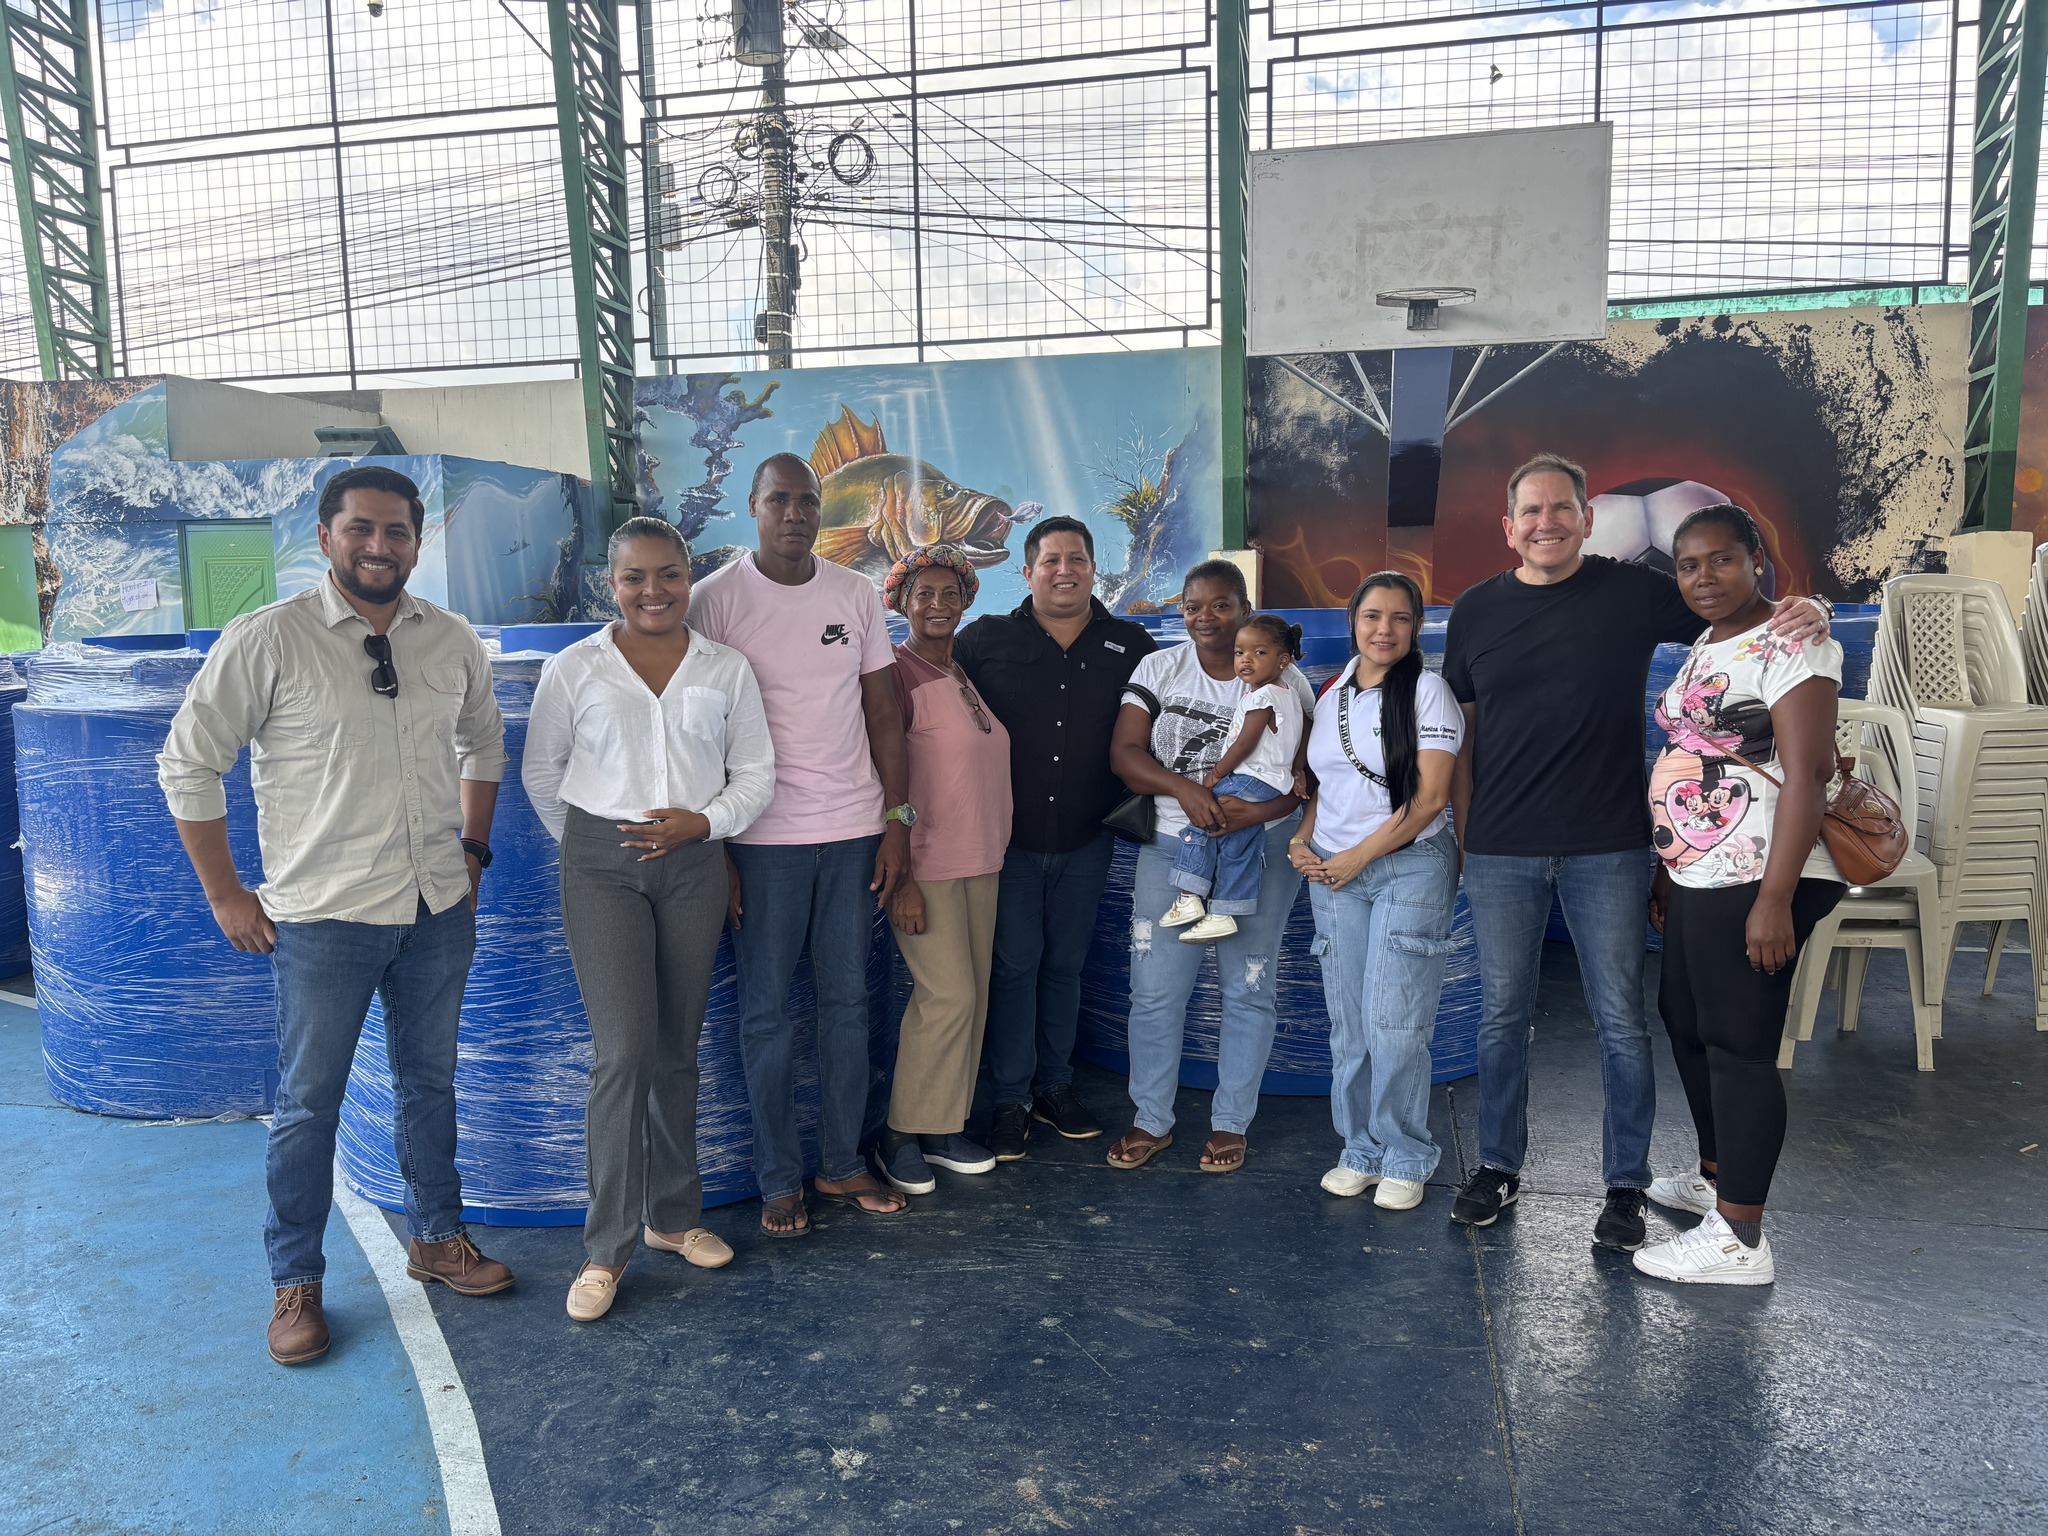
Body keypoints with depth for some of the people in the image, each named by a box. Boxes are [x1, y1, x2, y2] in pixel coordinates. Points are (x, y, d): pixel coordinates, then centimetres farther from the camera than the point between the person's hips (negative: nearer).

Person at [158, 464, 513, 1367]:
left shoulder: (452, 642, 3)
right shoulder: (267, 639, -11)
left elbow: (482, 742, 19)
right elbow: (188, 763, -6)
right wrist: (225, 894, -5)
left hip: (438, 910, 4)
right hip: (322, 918, -4)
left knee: (430, 1082, 18)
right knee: (308, 1105, 7)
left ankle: (435, 1239, 36)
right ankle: (295, 1283, 25)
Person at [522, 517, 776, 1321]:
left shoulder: (727, 669, 4)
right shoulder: (573, 668, 0)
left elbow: (755, 771, 6)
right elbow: (540, 771, 10)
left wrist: (704, 821, -9)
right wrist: (587, 841, 10)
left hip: (694, 863, 3)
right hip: (601, 865, -2)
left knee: (677, 1049, 11)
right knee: (624, 1049, -10)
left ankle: (673, 1214, 26)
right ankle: (606, 1248, 1)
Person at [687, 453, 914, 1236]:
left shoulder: (856, 593, 7)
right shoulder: (716, 598, -4)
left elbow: (882, 712, 10)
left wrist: (898, 819, 5)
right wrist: (712, 851, -7)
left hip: (854, 831, 4)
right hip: (764, 837, -3)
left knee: (848, 1001, 10)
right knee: (767, 1011, 5)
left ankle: (841, 1164, 24)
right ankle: (779, 1180, 18)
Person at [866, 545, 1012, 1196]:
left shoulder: (969, 676, 13)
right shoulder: (897, 675, -11)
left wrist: (997, 853, 17)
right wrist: (901, 879, -18)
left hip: (979, 861, 8)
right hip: (924, 865, -8)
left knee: (972, 995, 9)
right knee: (948, 995, -10)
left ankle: (944, 1127, 21)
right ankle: (900, 1135, 6)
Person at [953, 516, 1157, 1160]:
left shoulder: (1129, 645, 2)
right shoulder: (985, 639, -3)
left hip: (1085, 841, 2)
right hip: (1009, 837, -2)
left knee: (1065, 963, 14)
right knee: (1014, 964, 2)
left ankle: (1055, 1085, 28)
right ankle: (1010, 1097, 14)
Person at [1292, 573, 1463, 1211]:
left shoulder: (1427, 691, -6)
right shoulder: (1332, 696, 12)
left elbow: (1431, 798, -12)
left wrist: (1356, 858, -11)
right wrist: (1303, 839, 4)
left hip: (1411, 867, -5)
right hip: (1334, 873, 5)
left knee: (1393, 1025, -8)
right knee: (1348, 1025, 8)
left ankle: (1406, 1160, 9)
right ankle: (1361, 1151, 21)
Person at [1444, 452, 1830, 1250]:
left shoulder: (1634, 592, -1)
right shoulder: (1476, 610, 5)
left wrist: (1805, 615, -17)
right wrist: (1463, 837, 9)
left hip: (1608, 851, -2)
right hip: (1501, 853, 2)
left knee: (1620, 1020, 5)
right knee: (1501, 1016, 11)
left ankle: (1625, 1185, 20)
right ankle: (1498, 1166, 27)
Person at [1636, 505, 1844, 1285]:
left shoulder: (1788, 644, -13)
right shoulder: (1705, 648, 15)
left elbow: (1807, 772, -20)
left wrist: (1775, 899, -25)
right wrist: (1668, 870, 21)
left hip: (1752, 884, -10)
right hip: (1698, 879, 10)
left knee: (1738, 1046, -4)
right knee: (1686, 1023, 20)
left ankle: (1739, 1240, 6)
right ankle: (1717, 1177, 38)